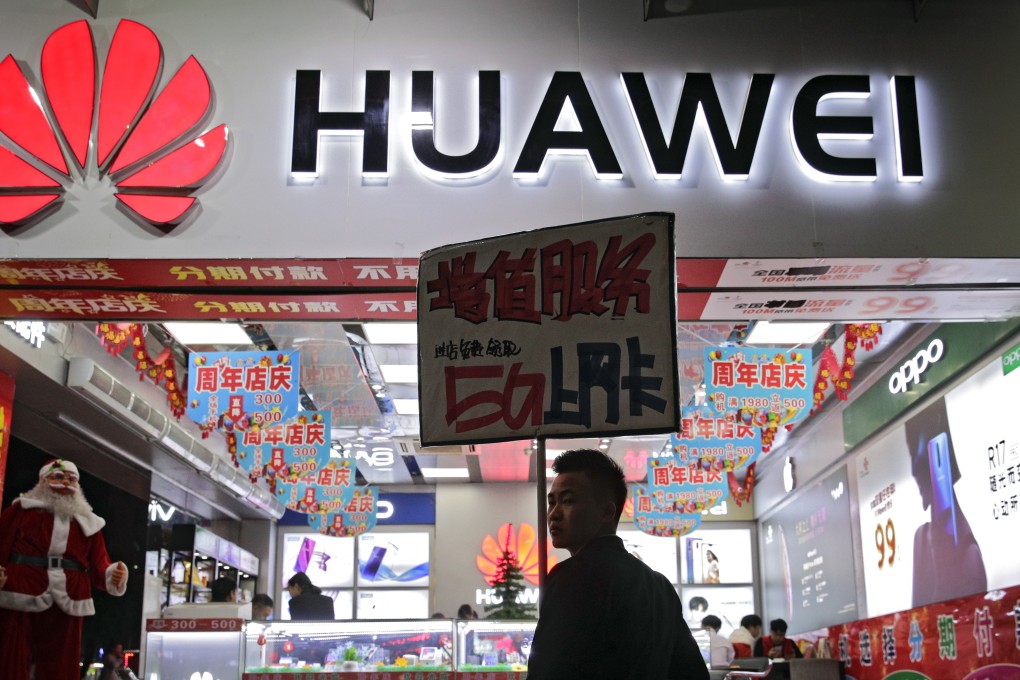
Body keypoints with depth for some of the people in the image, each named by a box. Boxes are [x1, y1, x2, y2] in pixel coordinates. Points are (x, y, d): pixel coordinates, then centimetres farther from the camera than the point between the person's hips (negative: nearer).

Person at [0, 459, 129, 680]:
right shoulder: (22, 510, 6)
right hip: (20, 599, -3)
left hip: (67, 605, 3)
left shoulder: (88, 523, 15)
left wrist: (113, 576, -13)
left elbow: (98, 566, 8)